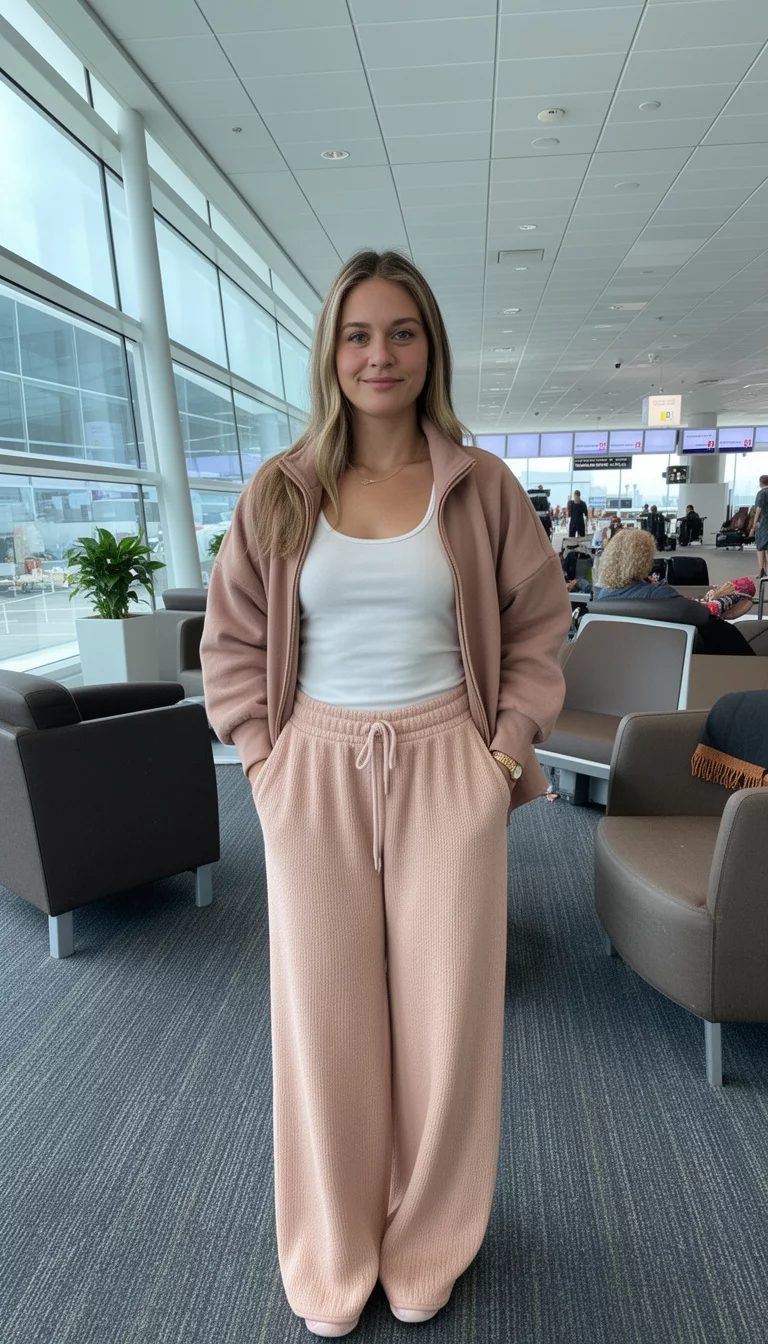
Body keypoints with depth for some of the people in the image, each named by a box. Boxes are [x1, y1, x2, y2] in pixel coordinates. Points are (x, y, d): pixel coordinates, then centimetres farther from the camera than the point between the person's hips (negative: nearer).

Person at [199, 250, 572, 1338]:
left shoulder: (481, 486, 1)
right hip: (316, 772, 1)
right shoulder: (278, 494, 2)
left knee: (445, 1012, 10)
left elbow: (539, 623, 6)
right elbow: (231, 642, 7)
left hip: (445, 770, 0)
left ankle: (427, 1249, 40)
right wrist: (263, 756, -1)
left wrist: (507, 746, -2)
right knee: (323, 1014, 11)